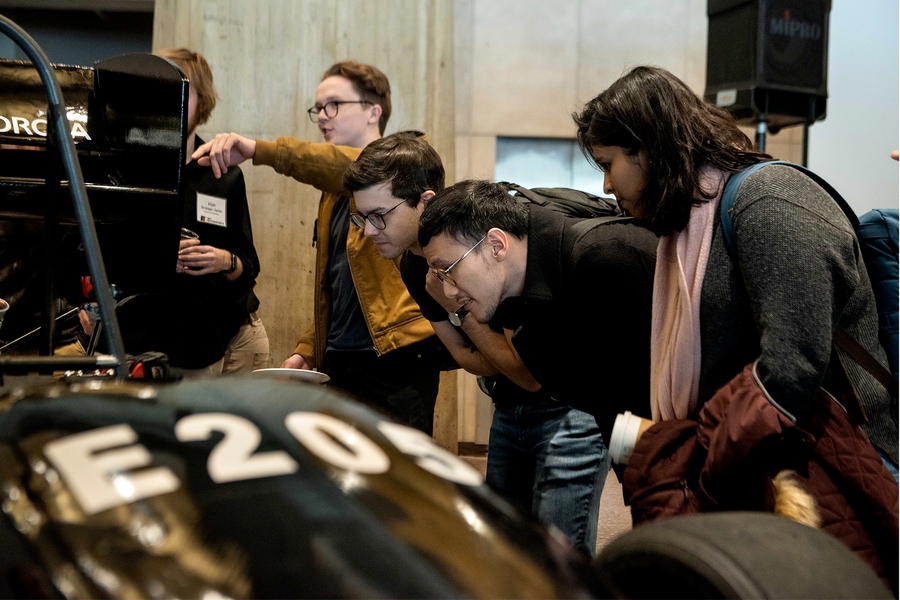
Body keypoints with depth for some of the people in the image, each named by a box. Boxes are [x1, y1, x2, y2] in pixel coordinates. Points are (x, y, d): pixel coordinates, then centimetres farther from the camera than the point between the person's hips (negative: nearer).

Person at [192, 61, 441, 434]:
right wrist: (307, 350, 11)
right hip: (338, 362, 7)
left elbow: (355, 167, -26)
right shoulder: (334, 192, 21)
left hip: (396, 362, -7)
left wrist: (258, 150, -36)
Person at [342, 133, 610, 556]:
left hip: (570, 407, -8)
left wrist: (456, 304, -26)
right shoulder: (414, 265, -3)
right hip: (510, 407, 8)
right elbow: (471, 360, 2)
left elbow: (533, 373, -24)